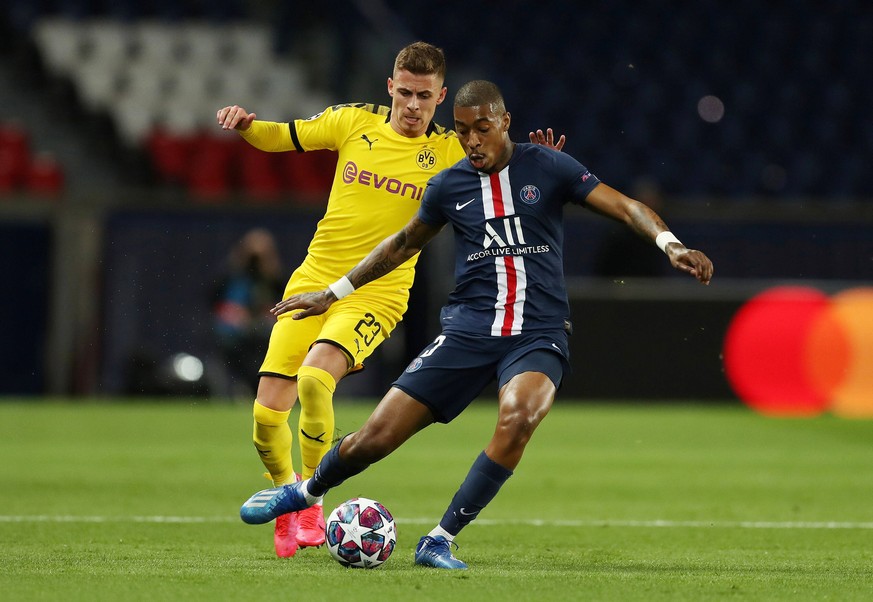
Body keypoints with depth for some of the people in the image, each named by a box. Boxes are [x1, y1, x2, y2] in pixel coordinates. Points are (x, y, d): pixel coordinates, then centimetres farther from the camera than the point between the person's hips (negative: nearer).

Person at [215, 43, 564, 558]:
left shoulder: (452, 153, -1)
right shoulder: (354, 122, 4)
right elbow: (281, 138, 12)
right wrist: (245, 124, -8)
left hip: (378, 295, -3)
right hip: (315, 279, 3)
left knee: (315, 377, -30)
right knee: (267, 414, -5)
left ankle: (311, 501, -11)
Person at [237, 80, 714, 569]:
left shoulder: (548, 168, 0)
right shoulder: (449, 186, 7)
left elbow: (626, 207, -3)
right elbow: (406, 243, 25)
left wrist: (670, 244, -22)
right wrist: (335, 293, 28)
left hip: (539, 335, -2)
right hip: (469, 331, 2)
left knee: (519, 415, -36)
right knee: (374, 439, -4)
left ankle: (441, 541, -21)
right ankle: (308, 491, 31)